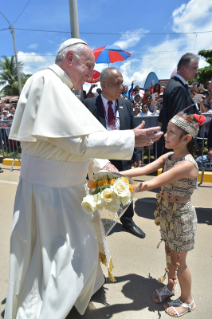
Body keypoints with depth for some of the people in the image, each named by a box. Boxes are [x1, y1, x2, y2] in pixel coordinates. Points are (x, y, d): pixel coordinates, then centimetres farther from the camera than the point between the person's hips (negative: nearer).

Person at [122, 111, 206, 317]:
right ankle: (171, 286, 49)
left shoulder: (187, 164, -28)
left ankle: (187, 300, 39)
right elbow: (143, 170, -7)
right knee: (170, 253, 25)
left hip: (181, 216, -7)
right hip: (167, 212, 7)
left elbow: (153, 183, -33)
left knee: (179, 261, 13)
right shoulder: (169, 156, -3)